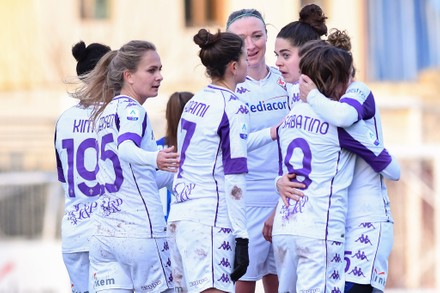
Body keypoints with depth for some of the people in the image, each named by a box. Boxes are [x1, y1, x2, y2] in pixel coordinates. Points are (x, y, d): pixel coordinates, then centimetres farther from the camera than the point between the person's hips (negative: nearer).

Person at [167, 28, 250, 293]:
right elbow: (234, 179, -12)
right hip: (210, 221, -8)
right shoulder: (234, 107, -8)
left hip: (180, 216, 8)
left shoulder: (195, 103, 15)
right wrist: (241, 238, -11)